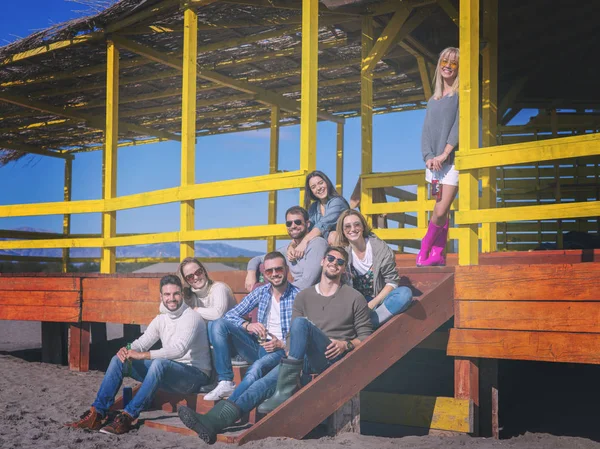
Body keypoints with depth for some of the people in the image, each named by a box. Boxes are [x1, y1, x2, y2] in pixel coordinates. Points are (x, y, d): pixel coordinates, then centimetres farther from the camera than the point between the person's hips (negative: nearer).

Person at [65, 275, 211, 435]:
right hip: (169, 373, 8)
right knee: (118, 360, -2)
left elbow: (179, 349, -29)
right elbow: (141, 343, 8)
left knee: (159, 363, -40)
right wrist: (126, 350, -17)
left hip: (196, 375, -8)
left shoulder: (191, 317, -14)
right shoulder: (161, 319, 11)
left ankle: (128, 417, -34)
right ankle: (97, 414, -9)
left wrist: (143, 355, -30)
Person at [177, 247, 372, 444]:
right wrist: (290, 351, -3)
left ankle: (284, 391, -34)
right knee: (268, 380, -25)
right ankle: (214, 421, -41)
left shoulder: (355, 298, 8)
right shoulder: (304, 296, 18)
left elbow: (366, 336, 7)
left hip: (334, 358, -4)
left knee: (300, 322, -31)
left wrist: (347, 344, -12)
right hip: (306, 359, 4)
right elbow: (293, 335, 17)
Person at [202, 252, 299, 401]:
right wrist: (247, 325, -14)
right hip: (258, 347, 5)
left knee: (258, 366, -38)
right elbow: (230, 315, 6)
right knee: (219, 324, -14)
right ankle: (226, 382, -20)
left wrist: (282, 344, -21)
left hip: (281, 350, -5)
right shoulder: (260, 292, 10)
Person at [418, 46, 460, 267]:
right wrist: (429, 157, -6)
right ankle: (437, 254, 8)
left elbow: (459, 127, -9)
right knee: (440, 211, 6)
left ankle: (426, 248, 5)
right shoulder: (433, 100, 17)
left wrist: (444, 154, -16)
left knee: (441, 212, -11)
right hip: (434, 163, 5)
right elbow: (426, 131, 10)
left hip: (452, 161, -5)